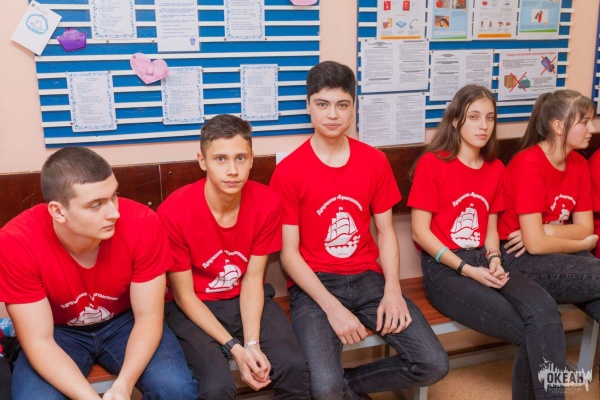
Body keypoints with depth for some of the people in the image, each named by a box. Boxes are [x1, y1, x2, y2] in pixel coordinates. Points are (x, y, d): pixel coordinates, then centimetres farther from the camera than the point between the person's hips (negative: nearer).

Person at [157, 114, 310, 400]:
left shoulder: (267, 203, -13)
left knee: (294, 366, -19)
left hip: (246, 299, 3)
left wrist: (252, 342, -20)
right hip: (192, 307, -2)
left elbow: (252, 279, -7)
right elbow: (184, 295, -14)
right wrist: (234, 348, -20)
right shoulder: (173, 212, -22)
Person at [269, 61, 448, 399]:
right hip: (315, 285, -4)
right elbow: (289, 252, -8)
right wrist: (332, 307, -19)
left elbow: (386, 231, 8)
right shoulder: (289, 171, -8)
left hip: (368, 278, 4)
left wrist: (392, 289, -8)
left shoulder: (375, 161, 4)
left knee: (434, 365, -10)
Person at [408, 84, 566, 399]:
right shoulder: (432, 163, -6)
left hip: (483, 261, 5)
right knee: (532, 333, -21)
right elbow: (420, 231, -9)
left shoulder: (495, 169, 14)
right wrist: (468, 270, -14)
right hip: (444, 269, -5)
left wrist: (494, 260, -3)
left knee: (545, 311, -25)